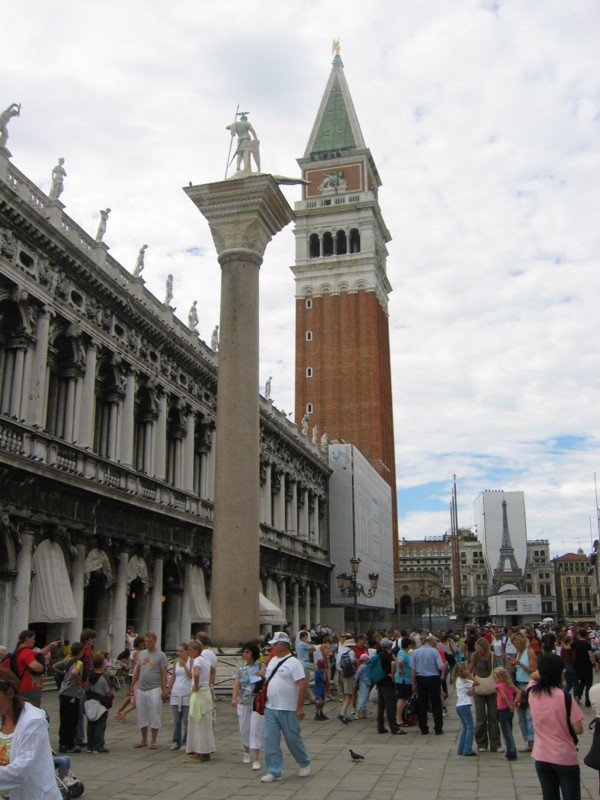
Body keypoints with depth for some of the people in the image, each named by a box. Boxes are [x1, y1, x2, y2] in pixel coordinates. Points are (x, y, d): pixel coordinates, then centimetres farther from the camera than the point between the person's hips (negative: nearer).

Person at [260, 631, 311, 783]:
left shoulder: (293, 663, -14)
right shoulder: (272, 661, 11)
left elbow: (302, 685, -18)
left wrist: (300, 707, -20)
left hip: (288, 710, -7)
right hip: (270, 708, 7)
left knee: (293, 739, 7)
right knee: (270, 741, 4)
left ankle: (304, 764, 29)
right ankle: (274, 772, 12)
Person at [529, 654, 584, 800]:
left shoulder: (532, 693, -3)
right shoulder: (564, 697, -18)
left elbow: (533, 676, 21)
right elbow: (578, 730, -15)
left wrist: (542, 672, 3)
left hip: (541, 757, 4)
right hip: (566, 758, -4)